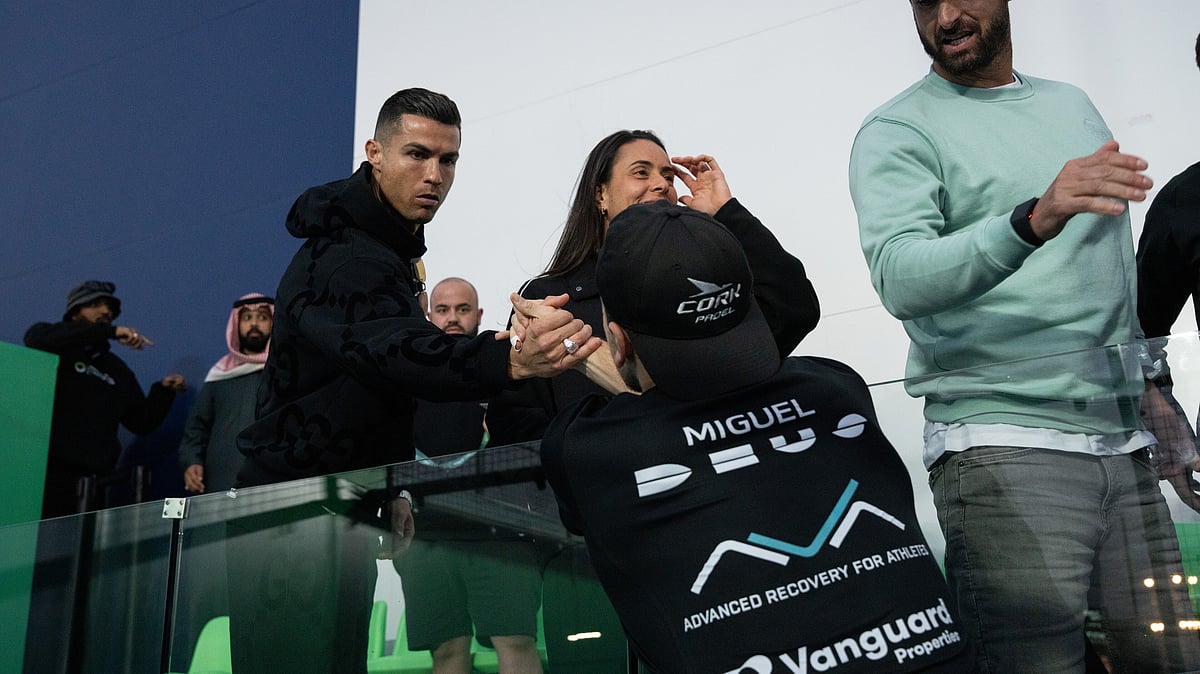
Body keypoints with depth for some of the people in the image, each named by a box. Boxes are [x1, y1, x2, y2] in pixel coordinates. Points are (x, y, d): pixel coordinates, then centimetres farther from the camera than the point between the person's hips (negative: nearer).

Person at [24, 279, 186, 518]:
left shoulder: (117, 369, 22)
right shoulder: (57, 352, 8)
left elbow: (141, 422, 22)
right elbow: (38, 338, -18)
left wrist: (164, 391, 4)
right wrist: (111, 331, -23)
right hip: (49, 474, -4)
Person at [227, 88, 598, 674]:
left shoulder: (387, 250, 14)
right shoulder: (343, 259, -19)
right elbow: (401, 351, -40)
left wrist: (390, 491, 15)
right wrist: (510, 358, -59)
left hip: (343, 512, 10)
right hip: (292, 522, -10)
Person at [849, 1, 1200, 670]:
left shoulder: (1074, 104, 18)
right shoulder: (897, 132, -3)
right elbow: (901, 279, -21)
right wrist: (1034, 219, -35)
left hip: (1126, 442, 6)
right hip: (1003, 447, -6)